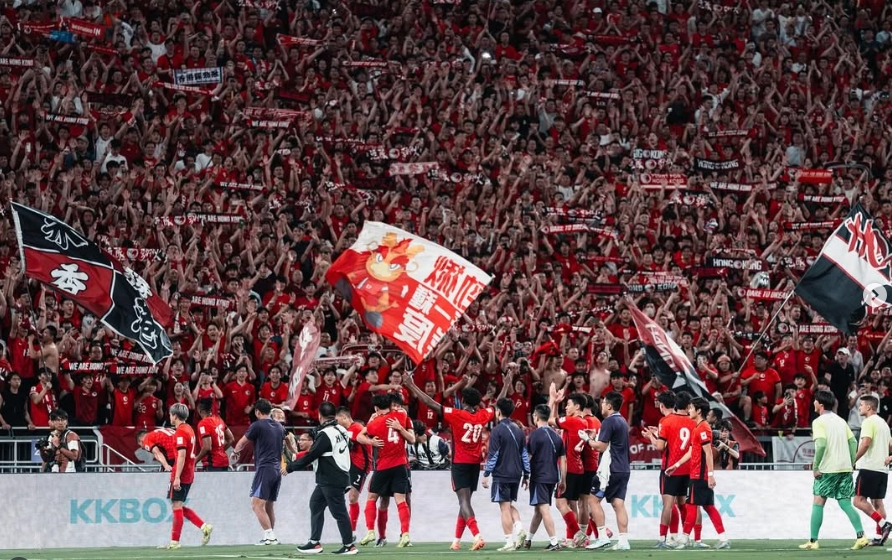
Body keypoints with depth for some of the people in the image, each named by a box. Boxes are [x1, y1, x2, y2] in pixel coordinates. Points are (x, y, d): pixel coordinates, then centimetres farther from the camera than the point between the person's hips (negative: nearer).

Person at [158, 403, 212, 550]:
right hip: (189, 475, 9)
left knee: (177, 506, -4)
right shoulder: (189, 430, 15)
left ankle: (175, 542, -1)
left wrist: (177, 477, -24)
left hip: (180, 476, -9)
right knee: (179, 507, 14)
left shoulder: (180, 432, -14)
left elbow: (182, 455, -22)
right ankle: (204, 527, 6)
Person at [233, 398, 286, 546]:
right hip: (277, 470, 8)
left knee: (257, 504, -10)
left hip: (265, 468, -8)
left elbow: (242, 443, 6)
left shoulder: (257, 425, -6)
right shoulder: (279, 427, 14)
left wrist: (236, 452, 27)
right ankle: (272, 536, 15)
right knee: (269, 505, 14)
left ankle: (269, 535, -19)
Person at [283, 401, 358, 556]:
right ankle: (314, 542, 15)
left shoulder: (325, 434, -18)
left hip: (332, 481, -9)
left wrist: (289, 467, -6)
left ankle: (349, 545, 1)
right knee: (316, 503, 14)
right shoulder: (341, 431, 7)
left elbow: (310, 456, -16)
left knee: (338, 511, -4)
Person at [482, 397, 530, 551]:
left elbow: (493, 455, -13)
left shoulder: (497, 431, -10)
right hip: (516, 474, 6)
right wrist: (526, 475, 18)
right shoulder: (518, 430, 9)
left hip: (501, 475, -6)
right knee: (510, 505, 20)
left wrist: (486, 474, -8)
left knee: (505, 507, -3)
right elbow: (525, 454, 12)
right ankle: (519, 528, -3)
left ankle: (510, 542, -4)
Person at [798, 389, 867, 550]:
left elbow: (821, 444, -19)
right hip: (845, 468, 6)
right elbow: (853, 442, 11)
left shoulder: (819, 422, -6)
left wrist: (815, 466, -13)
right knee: (846, 504, 7)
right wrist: (851, 463, 14)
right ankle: (861, 536, -7)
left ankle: (813, 541, 1)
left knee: (818, 503, 1)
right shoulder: (841, 421, 15)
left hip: (828, 469, -6)